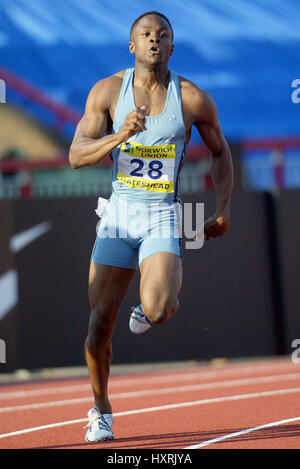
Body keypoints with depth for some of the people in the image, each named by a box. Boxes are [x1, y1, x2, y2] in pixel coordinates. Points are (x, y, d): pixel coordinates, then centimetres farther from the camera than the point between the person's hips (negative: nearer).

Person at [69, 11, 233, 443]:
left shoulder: (194, 99, -5)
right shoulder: (108, 91, -2)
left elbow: (220, 152, 11)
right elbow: (76, 155, -7)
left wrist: (224, 211, 3)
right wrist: (120, 136, -24)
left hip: (163, 218, -1)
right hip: (118, 214, 2)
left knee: (156, 310, -25)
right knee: (100, 322, -3)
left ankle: (162, 301, 14)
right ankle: (100, 411, 19)